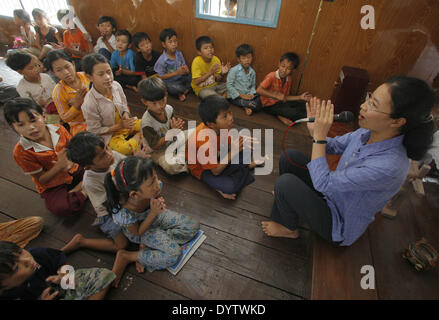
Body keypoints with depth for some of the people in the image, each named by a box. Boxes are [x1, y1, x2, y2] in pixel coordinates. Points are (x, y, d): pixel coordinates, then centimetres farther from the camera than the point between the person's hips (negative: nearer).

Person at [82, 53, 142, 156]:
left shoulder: (116, 86, -10)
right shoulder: (89, 104, -25)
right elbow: (95, 131, -16)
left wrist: (126, 115, -15)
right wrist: (120, 126, -22)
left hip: (125, 123, 6)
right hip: (109, 134, -5)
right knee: (124, 148, -33)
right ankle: (137, 138, -3)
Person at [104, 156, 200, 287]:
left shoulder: (152, 187, -28)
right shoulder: (123, 212, -38)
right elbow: (138, 232, -19)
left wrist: (160, 201, -25)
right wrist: (153, 213, -33)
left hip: (154, 215, 5)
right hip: (140, 229, -5)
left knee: (193, 226, -7)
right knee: (174, 254, -19)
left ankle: (147, 245, -2)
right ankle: (125, 256, -4)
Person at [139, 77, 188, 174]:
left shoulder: (169, 109, -11)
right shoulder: (147, 122, -28)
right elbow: (154, 145, -25)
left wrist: (177, 125, -21)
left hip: (170, 141, 7)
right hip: (156, 151, -6)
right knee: (172, 167, -32)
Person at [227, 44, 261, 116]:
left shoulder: (252, 72, 6)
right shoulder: (234, 70, -11)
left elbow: (253, 86, 15)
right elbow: (229, 85, -13)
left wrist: (251, 94, -9)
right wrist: (241, 96, -17)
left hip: (248, 95, 6)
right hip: (236, 96, -6)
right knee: (255, 104, -27)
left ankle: (248, 108, -7)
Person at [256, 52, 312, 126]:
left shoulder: (289, 79, 4)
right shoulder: (272, 76, -17)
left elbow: (285, 97, 10)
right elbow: (259, 90, -27)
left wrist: (300, 97, 0)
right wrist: (276, 95, -29)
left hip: (280, 103, 8)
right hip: (269, 106, -8)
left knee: (304, 105, -3)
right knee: (293, 113, -26)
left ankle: (282, 116, -9)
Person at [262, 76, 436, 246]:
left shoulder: (389, 165, -36)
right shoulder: (368, 132, -12)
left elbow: (323, 183, -33)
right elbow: (332, 146, 4)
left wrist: (320, 135, -31)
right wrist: (314, 129, -16)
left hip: (340, 225, -7)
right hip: (332, 194, 7)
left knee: (285, 182, -22)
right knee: (290, 157, -3)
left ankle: (289, 229, 10)